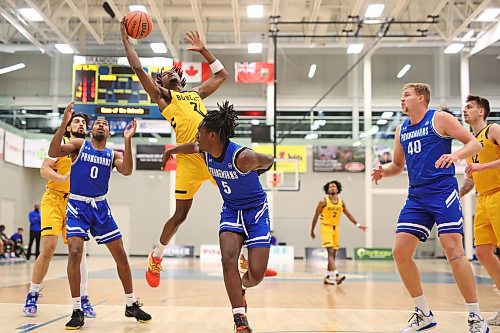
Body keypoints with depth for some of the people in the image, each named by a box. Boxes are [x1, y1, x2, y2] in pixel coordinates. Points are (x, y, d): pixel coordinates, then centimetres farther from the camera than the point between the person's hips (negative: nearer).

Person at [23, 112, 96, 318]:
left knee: (79, 251, -2)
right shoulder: (61, 143, 0)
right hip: (54, 200, -4)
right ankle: (32, 295, 3)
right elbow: (44, 170, -9)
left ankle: (83, 299, 7)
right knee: (48, 248, -14)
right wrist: (64, 178, -24)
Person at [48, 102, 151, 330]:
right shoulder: (79, 145, 0)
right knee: (75, 252, -19)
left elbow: (127, 171, -15)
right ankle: (77, 311, -7)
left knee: (120, 254, 2)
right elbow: (53, 153, -16)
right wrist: (64, 124, -26)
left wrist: (127, 140, -23)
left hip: (101, 207, 3)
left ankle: (131, 305, 17)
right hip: (77, 206, -3)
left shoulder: (113, 154, 5)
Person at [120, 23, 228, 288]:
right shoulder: (162, 96, 16)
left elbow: (221, 75, 37)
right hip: (189, 159, -4)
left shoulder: (196, 94, 29)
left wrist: (202, 50, 35)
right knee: (180, 214, 1)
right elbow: (138, 68, 9)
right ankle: (155, 257, 22)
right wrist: (125, 38, 13)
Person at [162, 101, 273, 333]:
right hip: (231, 210, 5)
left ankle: (240, 288, 29)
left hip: (256, 210, -5)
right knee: (228, 259, -20)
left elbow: (269, 161, -9)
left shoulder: (242, 157, -29)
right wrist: (171, 151, 34)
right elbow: (192, 147, 16)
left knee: (256, 274, -10)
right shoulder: (205, 150, -10)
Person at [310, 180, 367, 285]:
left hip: (335, 228, 6)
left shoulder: (341, 202, 5)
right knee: (330, 252, -18)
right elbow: (316, 216, -2)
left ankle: (328, 277, 17)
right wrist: (312, 231, 1)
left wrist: (358, 224, 2)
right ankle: (336, 275, -30)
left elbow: (348, 214, 13)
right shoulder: (323, 201, -8)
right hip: (325, 227, -6)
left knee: (333, 254, 8)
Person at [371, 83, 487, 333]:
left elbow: (475, 143, -3)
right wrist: (383, 170, 2)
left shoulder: (439, 119, -1)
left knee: (453, 249, -16)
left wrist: (457, 155, -24)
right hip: (416, 196, 7)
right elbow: (397, 165, 25)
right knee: (400, 252, -3)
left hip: (442, 191, -6)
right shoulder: (401, 130, 16)